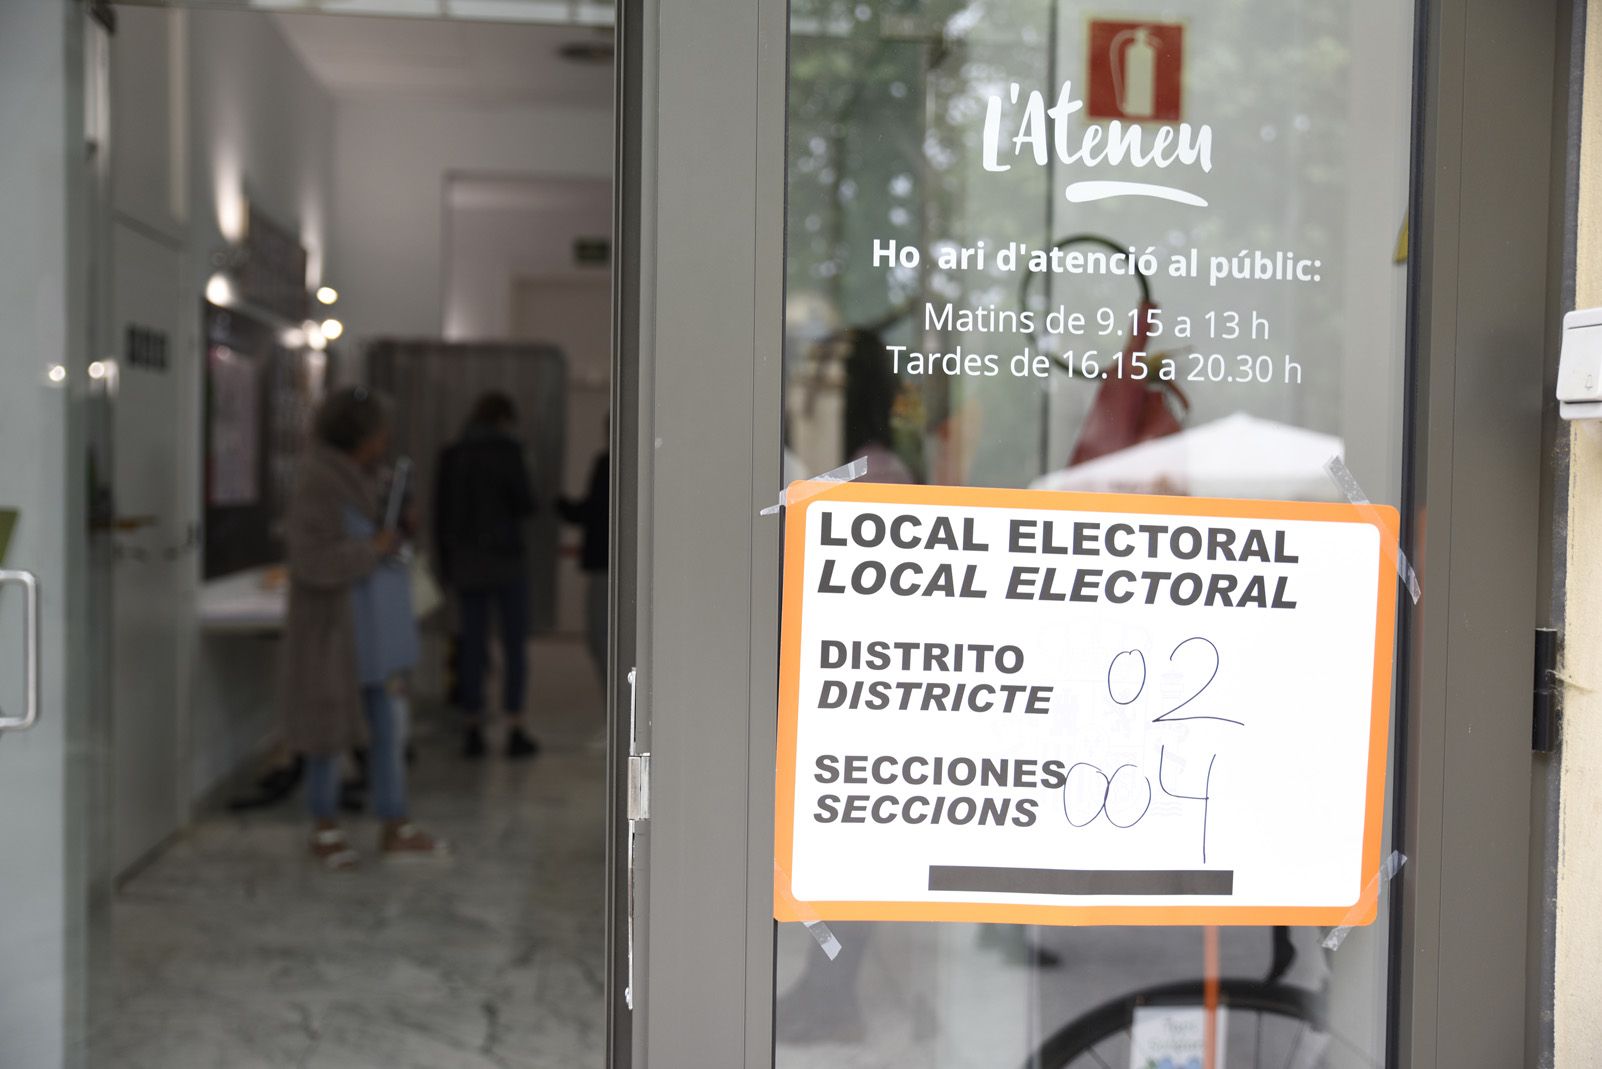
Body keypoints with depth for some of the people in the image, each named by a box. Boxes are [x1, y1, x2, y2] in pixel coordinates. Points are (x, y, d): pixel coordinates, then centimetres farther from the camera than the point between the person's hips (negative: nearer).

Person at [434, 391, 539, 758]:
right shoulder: (507, 449, -8)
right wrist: (524, 498, 13)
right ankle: (516, 732, 0)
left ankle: (474, 732, 8)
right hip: (505, 559, -4)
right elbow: (525, 503, -10)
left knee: (472, 647, 8)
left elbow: (440, 515, 7)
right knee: (515, 646, 3)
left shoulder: (451, 454, 6)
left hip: (466, 562, 4)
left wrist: (445, 565, 13)